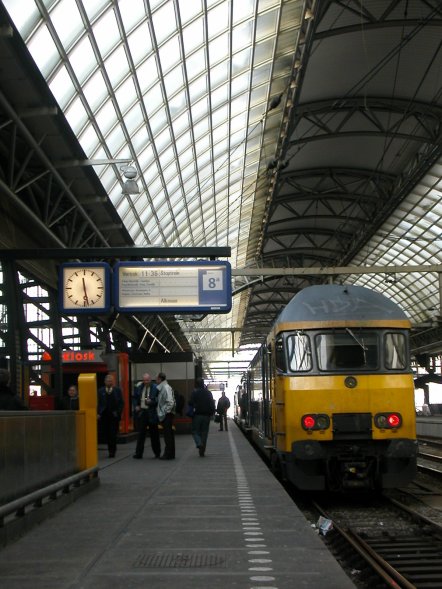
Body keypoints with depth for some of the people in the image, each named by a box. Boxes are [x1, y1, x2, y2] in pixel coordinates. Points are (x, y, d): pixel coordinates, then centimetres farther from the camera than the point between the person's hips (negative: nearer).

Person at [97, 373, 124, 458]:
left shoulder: (117, 390, 5)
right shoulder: (100, 391, 7)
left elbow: (121, 403, 4)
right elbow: (98, 403, 5)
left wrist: (118, 412, -7)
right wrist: (98, 413, -6)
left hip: (114, 416, -2)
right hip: (104, 416, 2)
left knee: (113, 434, -5)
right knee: (106, 434, 5)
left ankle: (112, 451, 2)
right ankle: (111, 450, 19)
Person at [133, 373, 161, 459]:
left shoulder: (155, 388, -9)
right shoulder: (139, 387, 5)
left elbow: (158, 400, -7)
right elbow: (135, 398, 19)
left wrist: (151, 402, -22)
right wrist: (136, 405, 4)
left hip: (151, 413, -3)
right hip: (141, 412, 3)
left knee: (154, 434, 7)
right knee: (141, 433, 2)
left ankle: (157, 453, 19)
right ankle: (138, 453, 5)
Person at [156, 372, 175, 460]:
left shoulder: (166, 388, -14)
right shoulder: (162, 388, 16)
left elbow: (170, 402, -21)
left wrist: (164, 413, -18)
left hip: (166, 415, -10)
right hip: (166, 415, 10)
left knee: (168, 435, -7)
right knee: (169, 435, 13)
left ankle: (168, 454, -5)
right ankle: (171, 454, 19)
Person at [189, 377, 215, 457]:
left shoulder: (195, 392, -6)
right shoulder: (208, 393, 7)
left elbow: (190, 403, -12)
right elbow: (212, 405, 6)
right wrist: (211, 413, 11)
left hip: (197, 414, -3)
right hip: (206, 415, 4)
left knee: (195, 431, 6)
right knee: (204, 432, 8)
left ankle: (199, 444, -21)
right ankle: (202, 451, 6)